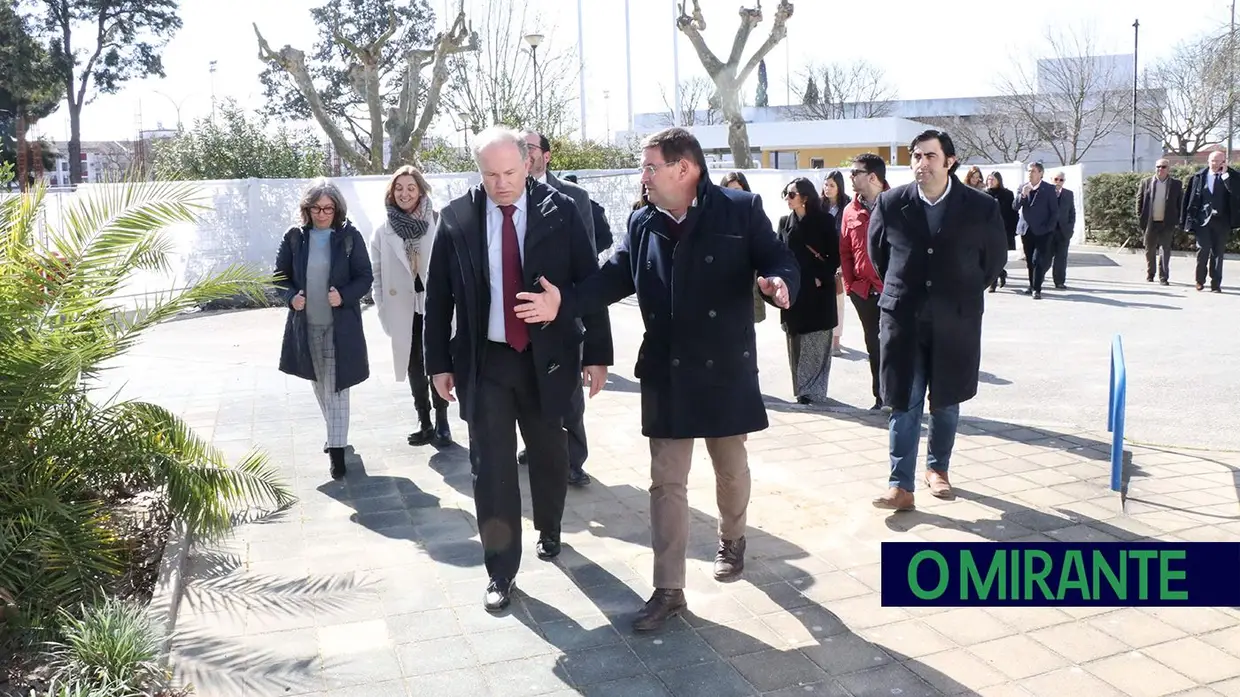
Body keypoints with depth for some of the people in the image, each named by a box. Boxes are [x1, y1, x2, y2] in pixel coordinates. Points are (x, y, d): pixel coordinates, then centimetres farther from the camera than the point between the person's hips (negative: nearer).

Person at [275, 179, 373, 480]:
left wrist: (344, 296, -20)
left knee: (336, 387, -4)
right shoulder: (294, 237, 0)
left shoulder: (350, 236, -6)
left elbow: (365, 277, -3)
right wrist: (291, 296, -11)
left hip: (340, 325, -3)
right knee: (319, 384, 18)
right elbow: (280, 275, 8)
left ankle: (337, 447, 1)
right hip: (306, 325, 4)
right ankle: (335, 434, 38)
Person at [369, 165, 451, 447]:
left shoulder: (438, 223, -8)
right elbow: (376, 274, 4)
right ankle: (423, 420, 25)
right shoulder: (383, 231, 0)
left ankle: (442, 421, 18)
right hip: (405, 311, 3)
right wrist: (384, 311, 0)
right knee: (415, 367, 13)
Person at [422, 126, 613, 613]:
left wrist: (597, 353, -4)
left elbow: (590, 283, -2)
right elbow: (438, 295, 3)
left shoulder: (560, 211, -5)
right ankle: (501, 572, 13)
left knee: (548, 455, 17)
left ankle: (549, 530, 43)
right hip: (484, 361, 0)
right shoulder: (456, 218, -2)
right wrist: (439, 362, 2)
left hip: (547, 358, 0)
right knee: (491, 468, 0)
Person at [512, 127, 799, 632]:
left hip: (726, 367, -2)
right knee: (666, 482, 4)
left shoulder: (740, 210, -6)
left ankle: (732, 540, 47)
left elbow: (780, 260, -9)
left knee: (731, 466, 17)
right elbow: (613, 277, 1)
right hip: (665, 372, 3)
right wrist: (563, 302, -13)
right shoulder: (642, 223, 5)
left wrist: (780, 284, -33)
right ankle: (668, 589, 13)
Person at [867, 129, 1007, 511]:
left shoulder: (981, 207, -6)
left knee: (946, 402, 13)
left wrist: (965, 293, 12)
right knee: (903, 405, -1)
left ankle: (938, 467, 33)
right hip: (903, 321, 0)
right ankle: (901, 486, 1)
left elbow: (995, 258, 10)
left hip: (956, 322, 0)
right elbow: (877, 251, 14)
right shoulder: (891, 204, -3)